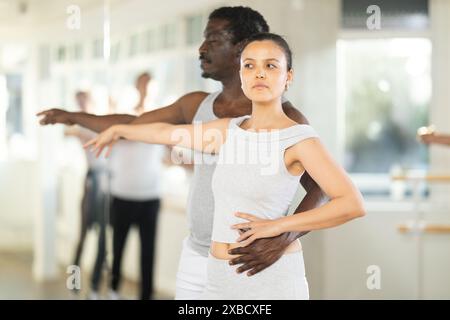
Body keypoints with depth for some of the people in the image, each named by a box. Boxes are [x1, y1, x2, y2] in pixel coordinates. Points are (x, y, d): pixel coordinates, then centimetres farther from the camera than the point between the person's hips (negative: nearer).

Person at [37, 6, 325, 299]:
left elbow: (321, 190, -17)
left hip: (247, 263, -5)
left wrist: (283, 239, -31)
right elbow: (135, 124, 20)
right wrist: (73, 117, 29)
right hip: (195, 259, 6)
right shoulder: (197, 105, 6)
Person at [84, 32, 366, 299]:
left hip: (274, 277, -5)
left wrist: (277, 226, -18)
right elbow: (166, 132, 26)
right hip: (221, 279, 6)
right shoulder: (229, 130, 9)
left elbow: (353, 204, -19)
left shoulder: (299, 137, -9)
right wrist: (118, 130, 39)